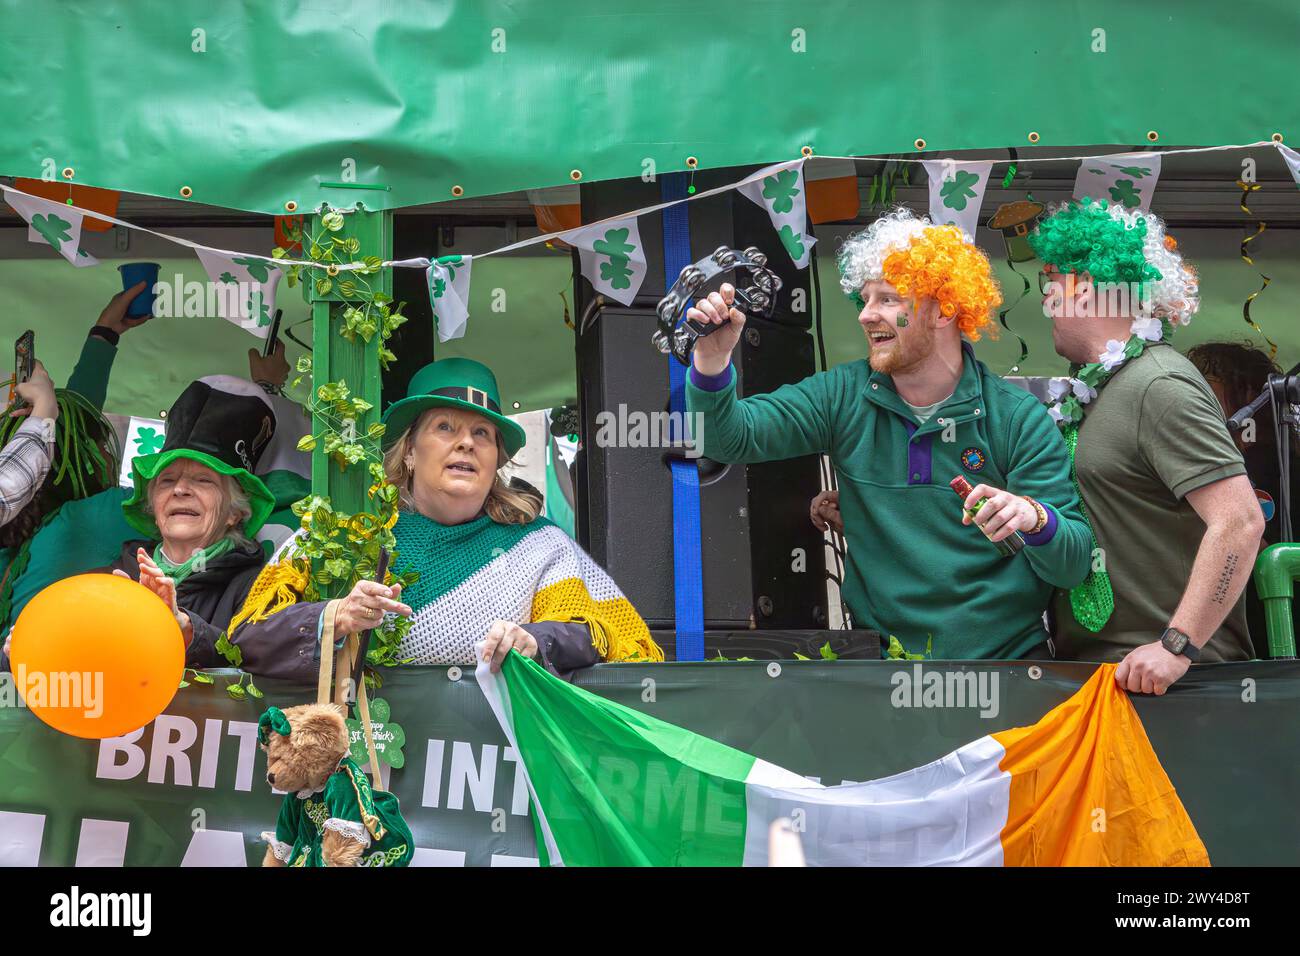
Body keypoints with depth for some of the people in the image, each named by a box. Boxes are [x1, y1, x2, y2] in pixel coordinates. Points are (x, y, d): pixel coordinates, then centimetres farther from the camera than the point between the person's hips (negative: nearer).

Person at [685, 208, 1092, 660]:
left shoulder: (1018, 417, -6)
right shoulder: (843, 395, 1)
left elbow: (1073, 567, -9)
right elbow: (730, 437, -9)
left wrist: (1034, 520, -30)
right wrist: (712, 365, -27)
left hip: (1006, 651, -1)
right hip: (880, 650, 2)